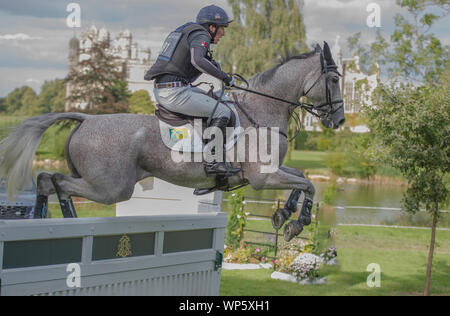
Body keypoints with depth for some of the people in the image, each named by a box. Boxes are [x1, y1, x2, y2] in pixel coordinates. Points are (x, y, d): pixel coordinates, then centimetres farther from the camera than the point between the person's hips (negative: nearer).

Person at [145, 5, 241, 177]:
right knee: (223, 112, -8)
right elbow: (197, 61, -27)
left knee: (211, 98, 27)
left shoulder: (189, 32, 23)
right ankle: (213, 162, -15)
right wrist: (224, 77, -20)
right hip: (174, 92, -11)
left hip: (161, 91, 11)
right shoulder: (200, 36, -7)